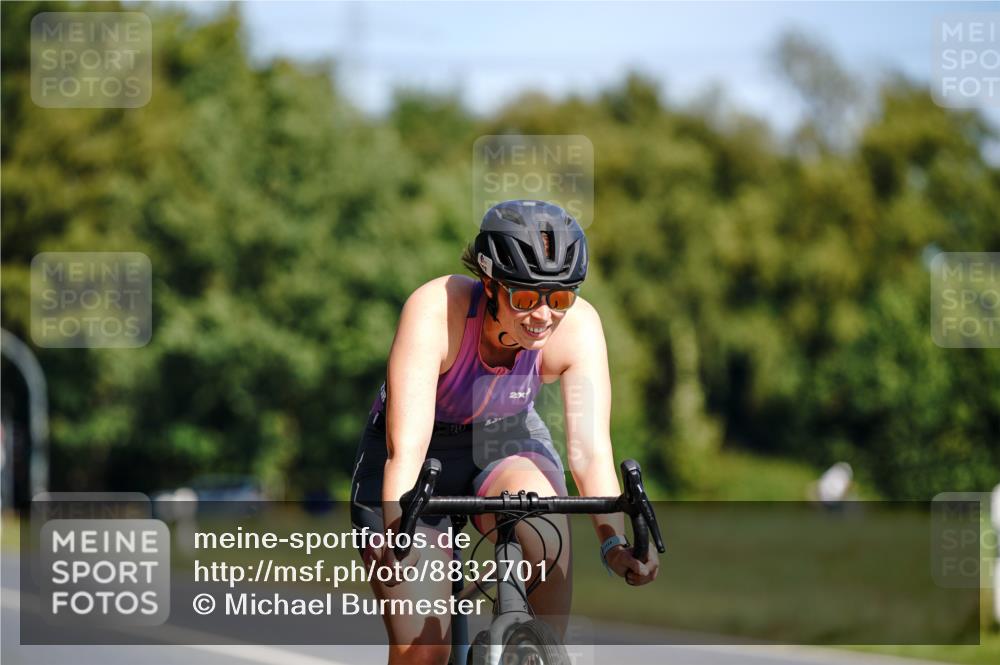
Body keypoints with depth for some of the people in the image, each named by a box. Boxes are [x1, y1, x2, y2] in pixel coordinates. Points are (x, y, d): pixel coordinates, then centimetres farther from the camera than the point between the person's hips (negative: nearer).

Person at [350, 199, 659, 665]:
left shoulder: (578, 326, -23)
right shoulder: (435, 311, -32)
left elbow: (590, 448, -29)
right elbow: (406, 447, -38)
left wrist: (614, 542, -44)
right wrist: (397, 534, -53)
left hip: (506, 444, 2)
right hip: (425, 456, -2)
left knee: (544, 523, -34)